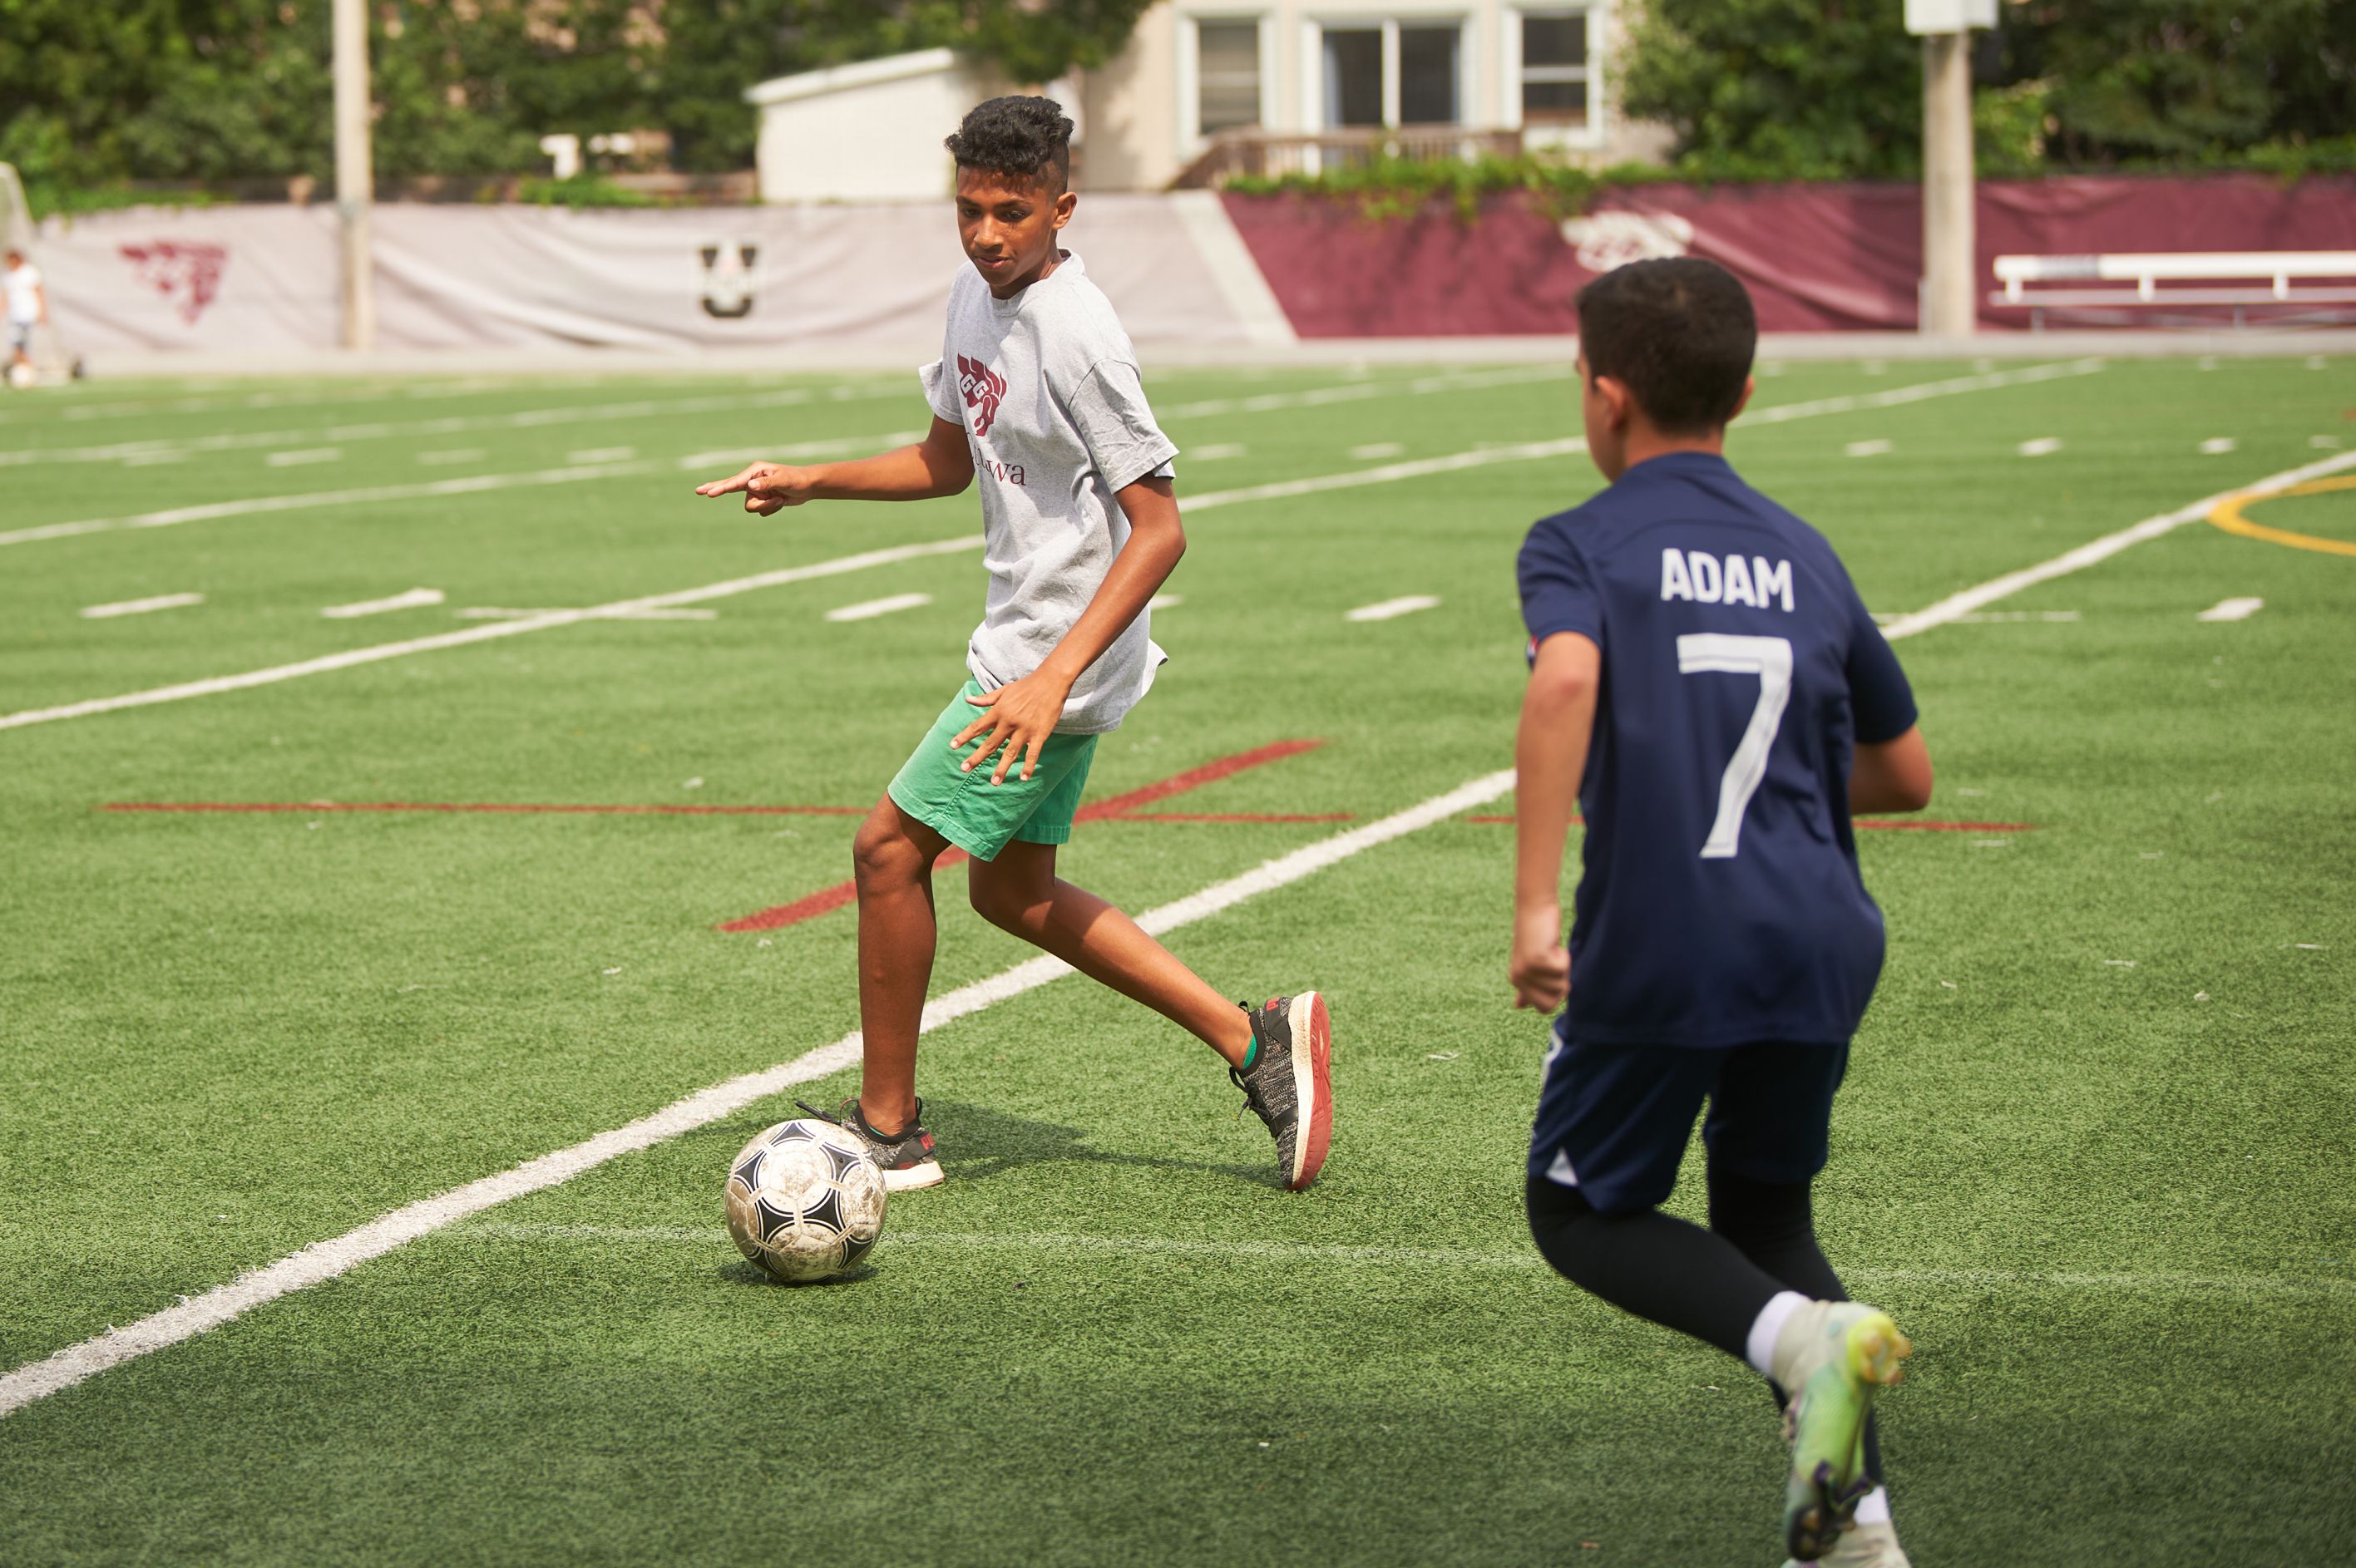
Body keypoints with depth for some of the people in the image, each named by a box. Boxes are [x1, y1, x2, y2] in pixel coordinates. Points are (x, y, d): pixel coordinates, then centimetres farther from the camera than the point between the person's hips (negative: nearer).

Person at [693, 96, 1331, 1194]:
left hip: (1064, 655, -10)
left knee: (889, 849, -5)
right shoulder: (975, 294, 5)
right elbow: (948, 461, 21)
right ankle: (1254, 1040, 17)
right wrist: (806, 483, 9)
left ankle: (886, 1131, 8)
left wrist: (1055, 677, -31)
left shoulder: (1075, 333, -23)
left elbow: (1159, 528, -24)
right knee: (1011, 892, 16)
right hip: (1024, 639, 10)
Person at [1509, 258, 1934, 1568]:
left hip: (1658, 943, -5)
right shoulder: (1808, 558, 15)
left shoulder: (1582, 544, 0)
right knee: (1767, 1215, 23)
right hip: (1819, 941, 5)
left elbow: (1567, 679, -23)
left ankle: (1804, 1336, -13)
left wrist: (1535, 906, -23)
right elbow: (1905, 778, 21)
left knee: (1583, 1212, 15)